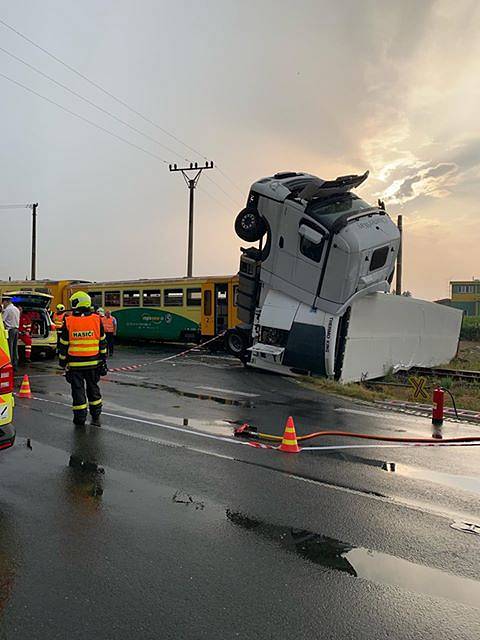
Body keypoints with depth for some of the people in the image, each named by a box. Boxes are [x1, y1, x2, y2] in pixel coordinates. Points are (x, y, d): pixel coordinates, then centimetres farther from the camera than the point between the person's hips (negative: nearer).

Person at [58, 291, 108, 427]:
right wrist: (103, 359, 13)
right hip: (93, 362, 2)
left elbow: (63, 345, -2)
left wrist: (62, 362, 8)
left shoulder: (68, 322, -7)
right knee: (93, 388, 16)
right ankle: (96, 417, 23)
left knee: (78, 390, 6)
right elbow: (102, 342, 4)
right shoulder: (96, 320, -1)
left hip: (75, 364, -2)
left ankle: (80, 419, 11)